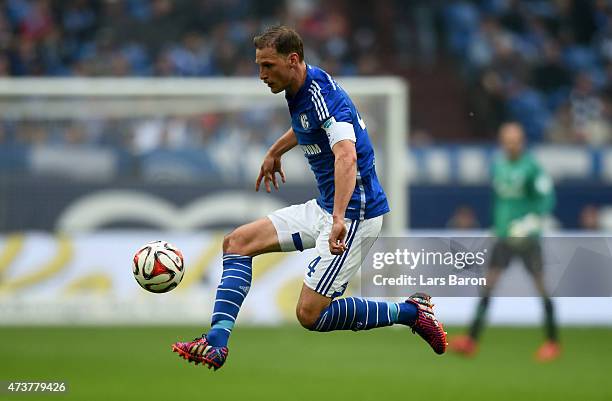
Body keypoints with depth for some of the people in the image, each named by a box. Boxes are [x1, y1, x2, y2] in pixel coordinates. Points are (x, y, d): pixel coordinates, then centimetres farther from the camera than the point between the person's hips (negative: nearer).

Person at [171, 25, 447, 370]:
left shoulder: (323, 95, -23)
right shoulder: (301, 90, 6)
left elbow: (346, 157, -39)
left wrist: (340, 219, -52)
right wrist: (275, 151, 46)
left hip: (356, 212, -10)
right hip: (324, 208, 10)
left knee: (310, 314, -11)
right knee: (238, 242, 6)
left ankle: (410, 312, 2)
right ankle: (217, 343, -3)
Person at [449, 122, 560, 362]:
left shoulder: (530, 167, -10)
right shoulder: (499, 164, 7)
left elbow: (546, 197, -12)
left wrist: (532, 222, -23)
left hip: (527, 236, -5)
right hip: (504, 234, 5)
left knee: (540, 285, -1)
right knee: (489, 284, -2)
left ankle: (553, 342, 10)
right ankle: (472, 339, -4)